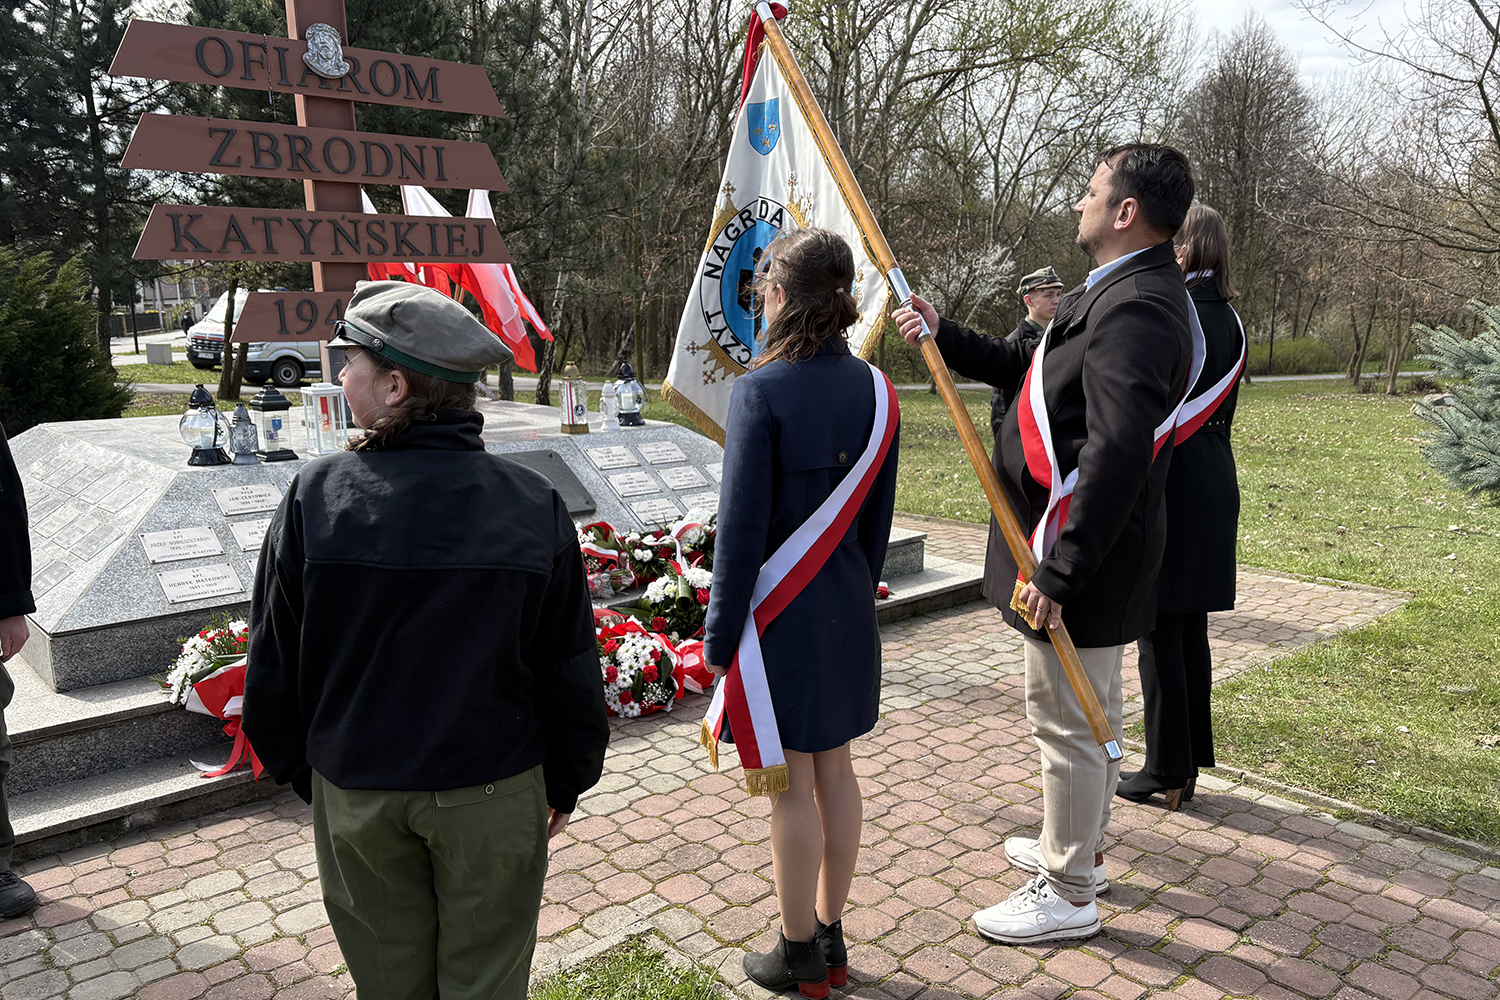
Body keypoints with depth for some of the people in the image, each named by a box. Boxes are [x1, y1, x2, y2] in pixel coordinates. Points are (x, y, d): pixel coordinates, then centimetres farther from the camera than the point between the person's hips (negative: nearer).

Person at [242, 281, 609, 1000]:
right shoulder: (532, 506, -13)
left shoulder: (315, 497, -14)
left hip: (355, 797, 1)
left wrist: (303, 773, 12)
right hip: (494, 792, 0)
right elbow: (570, 669, -7)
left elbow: (274, 666, -5)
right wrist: (567, 781, 9)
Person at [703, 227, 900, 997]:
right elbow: (878, 516, 8)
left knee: (793, 784, 6)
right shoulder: (872, 389, 1)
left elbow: (742, 528, -17)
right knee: (835, 770, 17)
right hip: (847, 614, 7)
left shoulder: (762, 390, -18)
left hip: (779, 615, -6)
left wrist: (719, 635, -9)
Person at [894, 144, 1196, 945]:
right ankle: (1078, 848, 43)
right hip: (1081, 552, 11)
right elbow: (1033, 371, 21)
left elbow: (1115, 458, -31)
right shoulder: (1118, 293, 12)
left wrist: (1057, 574, -29)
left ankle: (1068, 894, 22)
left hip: (1082, 560, -11)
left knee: (1069, 723, 4)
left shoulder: (1136, 309, -23)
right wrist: (944, 336, 17)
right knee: (1088, 717, 23)